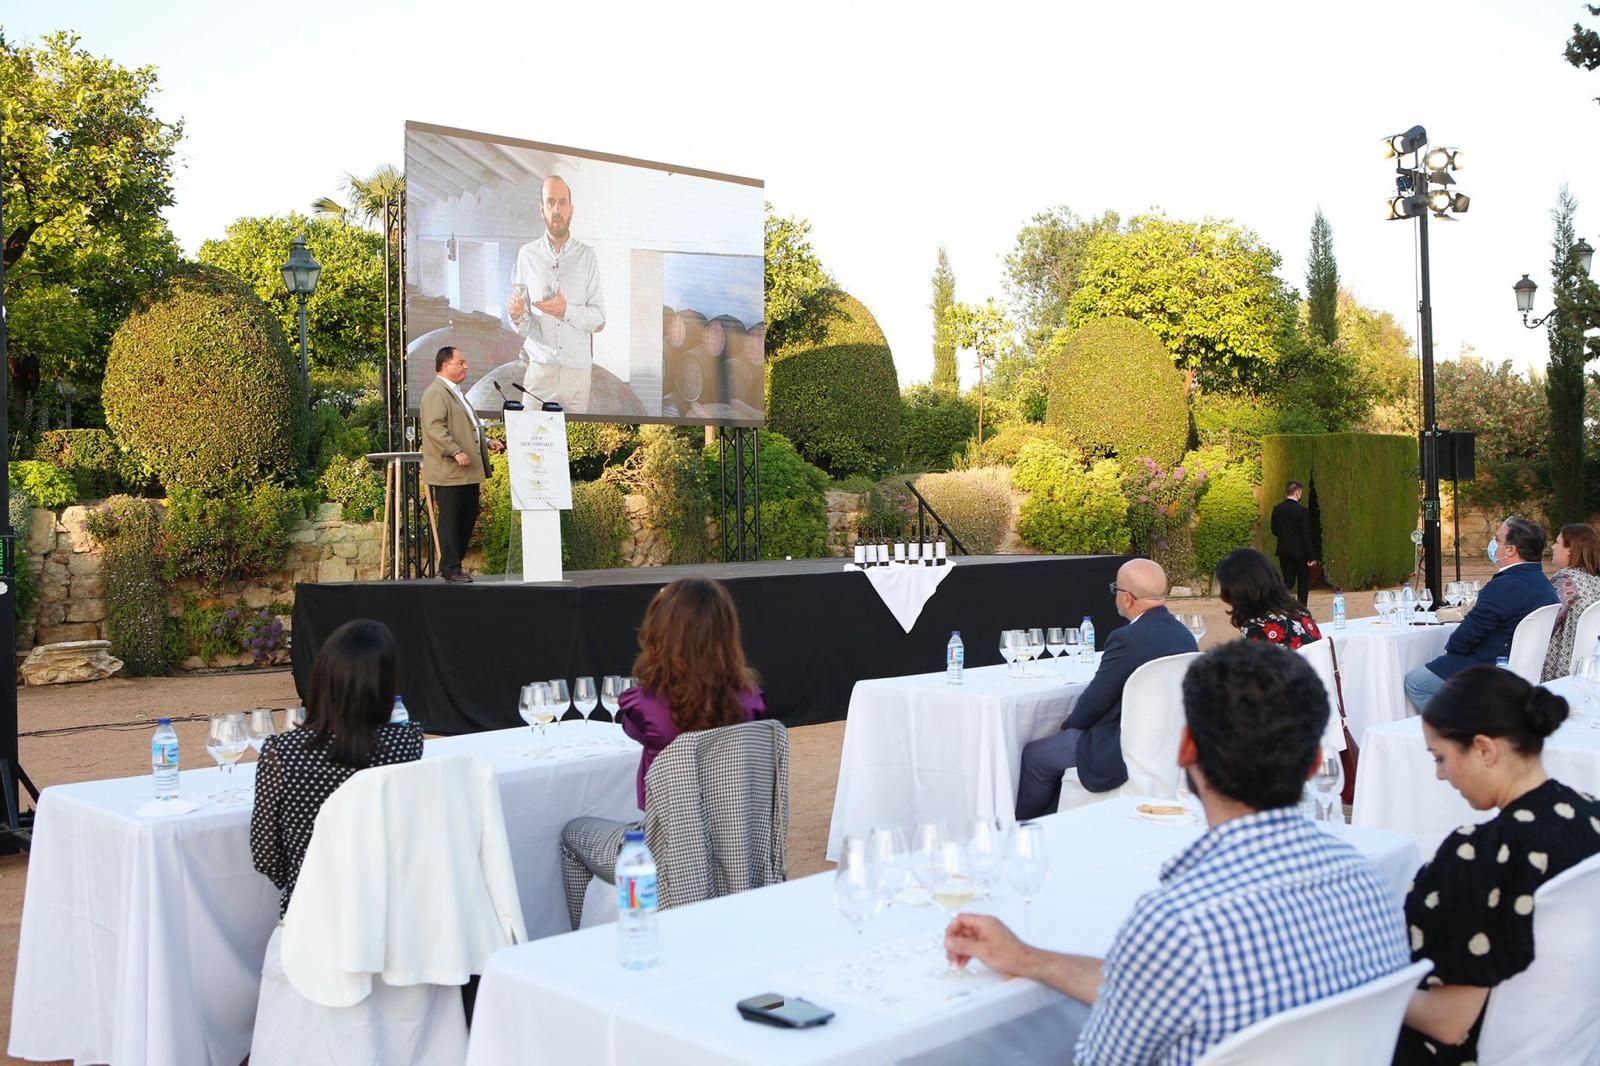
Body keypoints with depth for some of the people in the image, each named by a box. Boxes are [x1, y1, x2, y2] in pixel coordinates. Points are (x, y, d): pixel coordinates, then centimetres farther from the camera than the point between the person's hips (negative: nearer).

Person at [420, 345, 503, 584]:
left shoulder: (455, 392, 22)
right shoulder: (436, 393, -11)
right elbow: (435, 428, -22)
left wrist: (486, 443, 21)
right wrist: (456, 452, -29)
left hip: (469, 471, 10)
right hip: (449, 472, -10)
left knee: (468, 518, 11)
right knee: (450, 519, -4)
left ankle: (451, 565, 19)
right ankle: (451, 569, 1)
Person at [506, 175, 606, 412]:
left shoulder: (587, 255, 2)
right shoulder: (527, 254, 1)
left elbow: (599, 320, -2)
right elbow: (523, 326, 2)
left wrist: (567, 311, -17)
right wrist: (516, 315, -19)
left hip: (578, 370, 1)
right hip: (539, 368, 0)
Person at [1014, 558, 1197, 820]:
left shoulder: (1127, 639, -23)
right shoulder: (1183, 633, 4)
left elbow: (1094, 702, -14)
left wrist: (1069, 725, 8)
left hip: (1126, 752, -9)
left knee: (1035, 755, 8)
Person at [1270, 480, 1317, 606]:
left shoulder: (1277, 509, 1)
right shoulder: (1302, 511, -15)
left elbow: (1274, 531, 8)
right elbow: (1306, 534, -14)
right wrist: (1311, 556, -10)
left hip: (1283, 551, 5)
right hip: (1300, 552, -5)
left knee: (1288, 580, 13)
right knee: (1304, 582, 10)